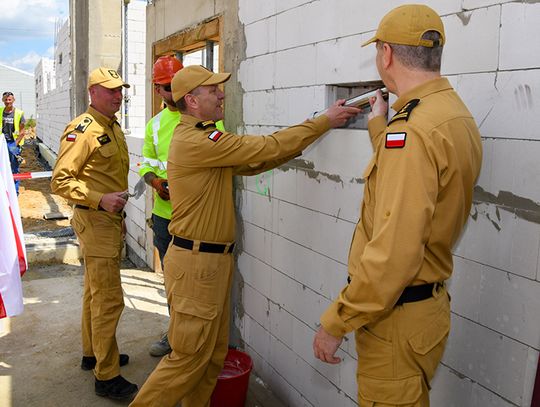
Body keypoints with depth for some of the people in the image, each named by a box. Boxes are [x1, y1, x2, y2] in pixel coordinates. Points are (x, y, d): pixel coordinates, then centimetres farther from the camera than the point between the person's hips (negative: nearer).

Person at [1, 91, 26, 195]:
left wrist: (15, 144, -7)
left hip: (13, 143, -2)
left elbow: (22, 132, -1)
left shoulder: (19, 113, -3)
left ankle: (15, 191, 12)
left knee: (14, 169, 4)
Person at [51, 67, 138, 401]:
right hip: (94, 220, -10)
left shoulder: (113, 128, 14)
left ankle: (93, 353, 35)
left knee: (95, 292, 20)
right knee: (109, 299, -8)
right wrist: (100, 200, -27)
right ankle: (107, 376, 2)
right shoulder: (82, 130, -15)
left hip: (112, 219, 10)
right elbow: (60, 180, -19)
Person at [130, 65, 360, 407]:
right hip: (195, 262, -10)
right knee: (189, 358, 2)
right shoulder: (194, 141, -19)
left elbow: (253, 163, 13)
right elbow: (267, 148, -19)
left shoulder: (204, 139, 14)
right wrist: (325, 122, -11)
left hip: (214, 260, 10)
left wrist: (297, 145, 2)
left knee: (214, 353, 17)